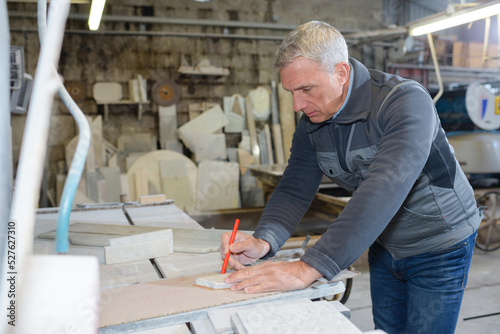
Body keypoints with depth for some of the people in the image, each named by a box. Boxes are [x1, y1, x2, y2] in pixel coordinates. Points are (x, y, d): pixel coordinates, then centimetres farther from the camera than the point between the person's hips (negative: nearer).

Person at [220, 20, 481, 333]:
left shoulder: (406, 101, -31)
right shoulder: (311, 124, -9)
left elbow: (383, 190, -44)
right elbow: (294, 189, -12)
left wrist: (309, 268, -50)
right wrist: (263, 241, -33)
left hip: (439, 246, -5)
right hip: (384, 245, 5)